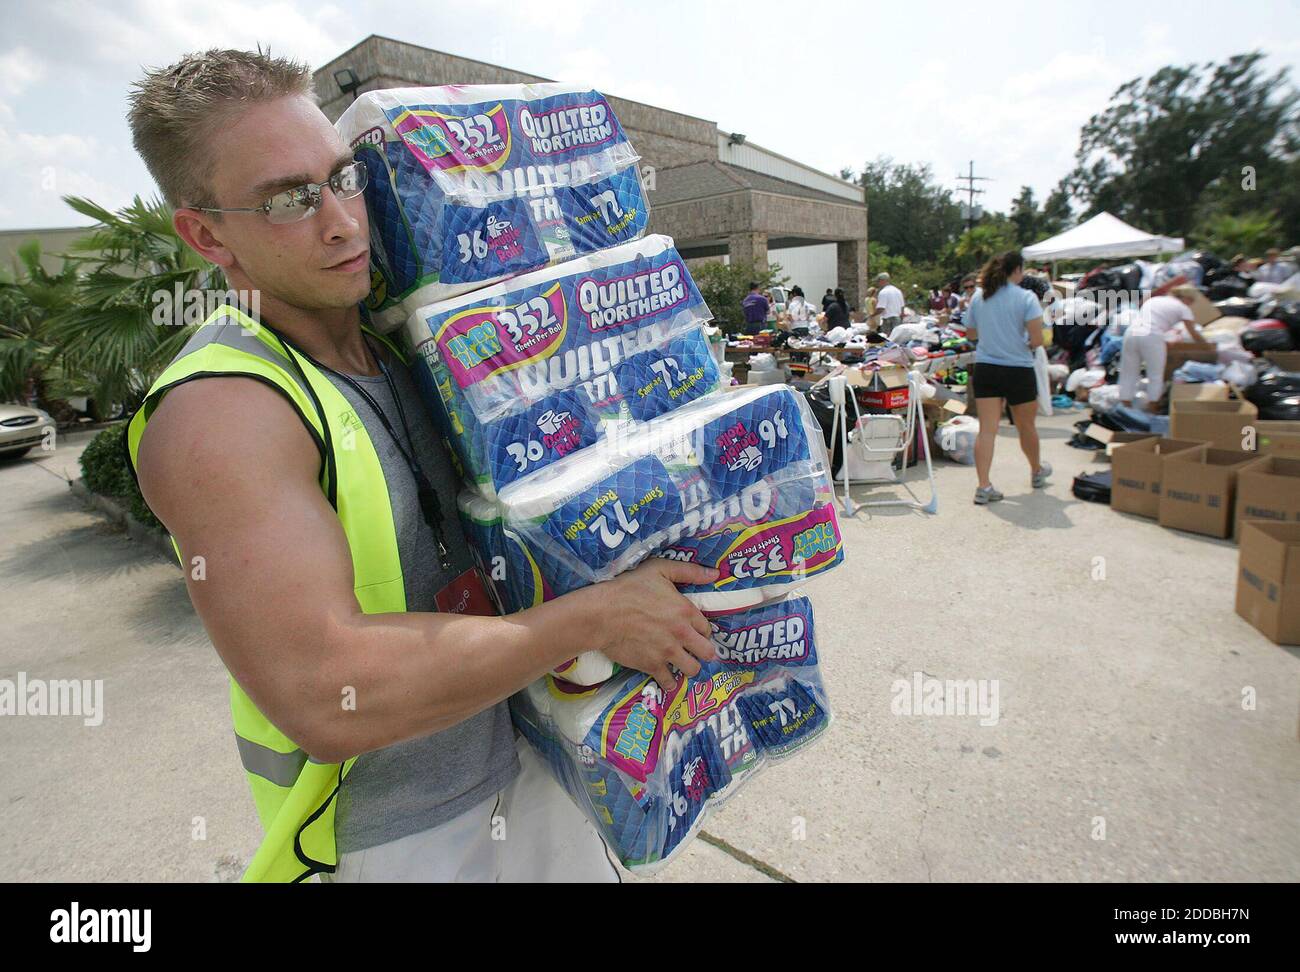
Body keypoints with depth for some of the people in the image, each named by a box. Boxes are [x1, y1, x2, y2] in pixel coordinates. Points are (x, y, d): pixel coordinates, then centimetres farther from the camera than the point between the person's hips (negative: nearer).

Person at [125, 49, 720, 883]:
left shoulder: (404, 349, 0)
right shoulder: (215, 413, -23)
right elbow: (325, 695, -31)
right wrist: (594, 618, -26)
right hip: (388, 837, -6)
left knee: (590, 868, 23)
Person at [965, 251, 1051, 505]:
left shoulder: (978, 298, 4)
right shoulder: (1026, 298, -9)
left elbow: (971, 334, 15)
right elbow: (1037, 339, -15)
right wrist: (1029, 344, 5)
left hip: (985, 369, 3)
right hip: (1018, 370, -3)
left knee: (986, 429, -1)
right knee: (1026, 426, 17)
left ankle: (983, 487, -10)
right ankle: (1036, 472, 39)